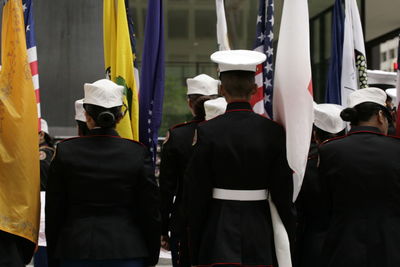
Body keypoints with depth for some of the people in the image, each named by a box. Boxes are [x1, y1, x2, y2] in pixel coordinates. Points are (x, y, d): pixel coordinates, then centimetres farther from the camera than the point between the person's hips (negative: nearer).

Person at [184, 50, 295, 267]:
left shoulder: (207, 131, -8)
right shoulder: (273, 132, -3)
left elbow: (196, 193, -5)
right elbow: (283, 192, 0)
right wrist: (289, 241, 10)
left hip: (219, 233, -2)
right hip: (260, 231, 2)